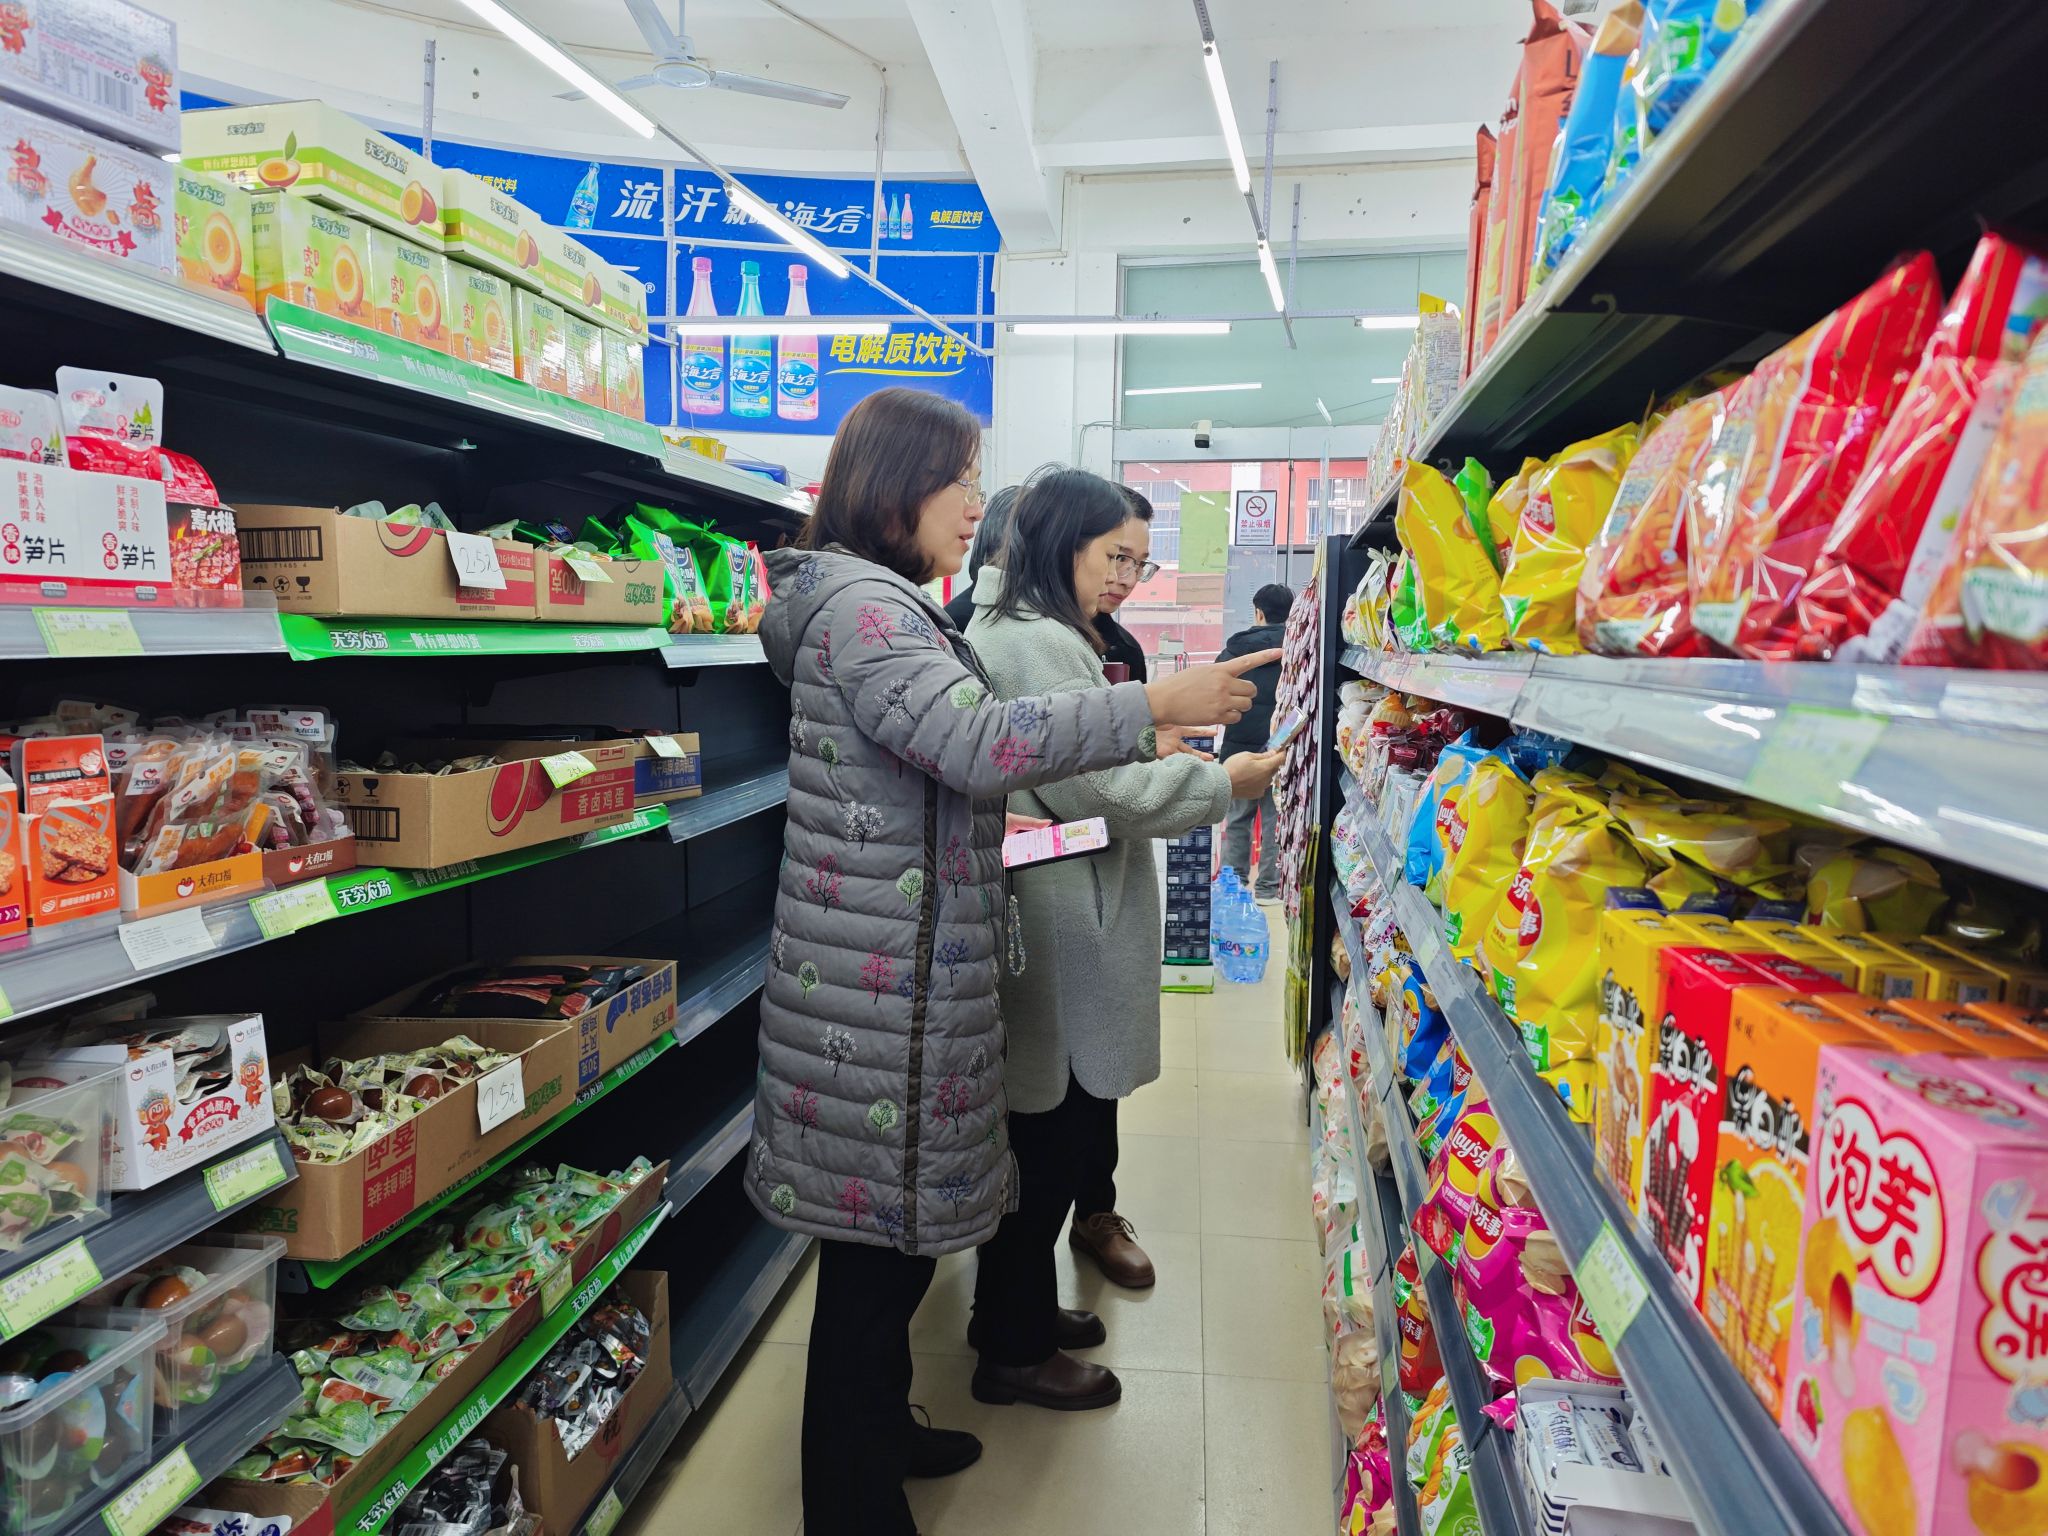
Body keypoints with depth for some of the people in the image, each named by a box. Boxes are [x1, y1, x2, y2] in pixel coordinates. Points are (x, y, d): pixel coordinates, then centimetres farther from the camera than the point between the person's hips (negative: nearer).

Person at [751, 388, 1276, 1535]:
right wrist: (1157, 705, -22)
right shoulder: (856, 606, -15)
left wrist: (1132, 747, 15)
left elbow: (957, 767, 20)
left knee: (899, 1231, 21)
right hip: (878, 983, -10)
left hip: (913, 975, 10)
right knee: (878, 1242, 2)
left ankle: (880, 1431, 40)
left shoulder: (893, 609, 18)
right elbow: (982, 744, -26)